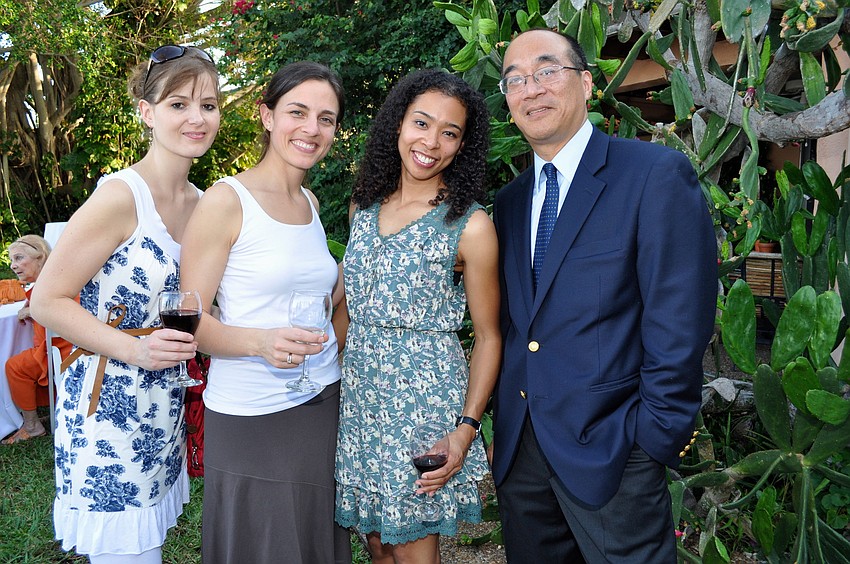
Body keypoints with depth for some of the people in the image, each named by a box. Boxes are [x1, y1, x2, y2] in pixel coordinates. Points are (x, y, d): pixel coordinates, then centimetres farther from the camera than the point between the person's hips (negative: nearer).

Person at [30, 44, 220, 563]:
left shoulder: (202, 202, 6)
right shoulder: (121, 196, -17)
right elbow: (48, 302, -15)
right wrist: (135, 349, -25)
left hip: (165, 411, 7)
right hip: (108, 410, -7)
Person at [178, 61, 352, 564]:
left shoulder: (310, 202, 9)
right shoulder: (226, 200, -10)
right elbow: (190, 321, -12)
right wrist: (261, 342, -29)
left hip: (323, 404, 6)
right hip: (250, 418, -6)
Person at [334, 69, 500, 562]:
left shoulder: (470, 226, -11)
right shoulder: (365, 204, 5)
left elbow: (488, 337, -8)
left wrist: (466, 428, -16)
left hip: (426, 397, -5)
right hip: (359, 392, 5)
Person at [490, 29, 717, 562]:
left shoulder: (658, 174, -10)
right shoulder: (509, 202, 10)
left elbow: (679, 325, -13)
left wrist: (655, 438, -13)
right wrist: (501, 427, 9)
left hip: (611, 449, -6)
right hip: (518, 449, 6)